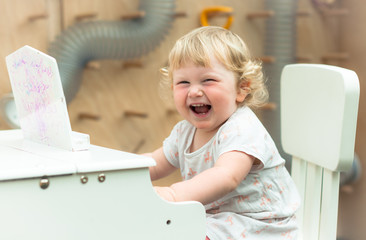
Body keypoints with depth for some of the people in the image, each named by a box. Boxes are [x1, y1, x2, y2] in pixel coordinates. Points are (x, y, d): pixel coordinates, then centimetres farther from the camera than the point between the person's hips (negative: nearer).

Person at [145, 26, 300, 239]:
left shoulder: (243, 130, -22)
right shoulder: (185, 131, 6)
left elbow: (226, 177, -41)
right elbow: (156, 164, 21)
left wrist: (175, 194, -57)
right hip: (212, 220, 9)